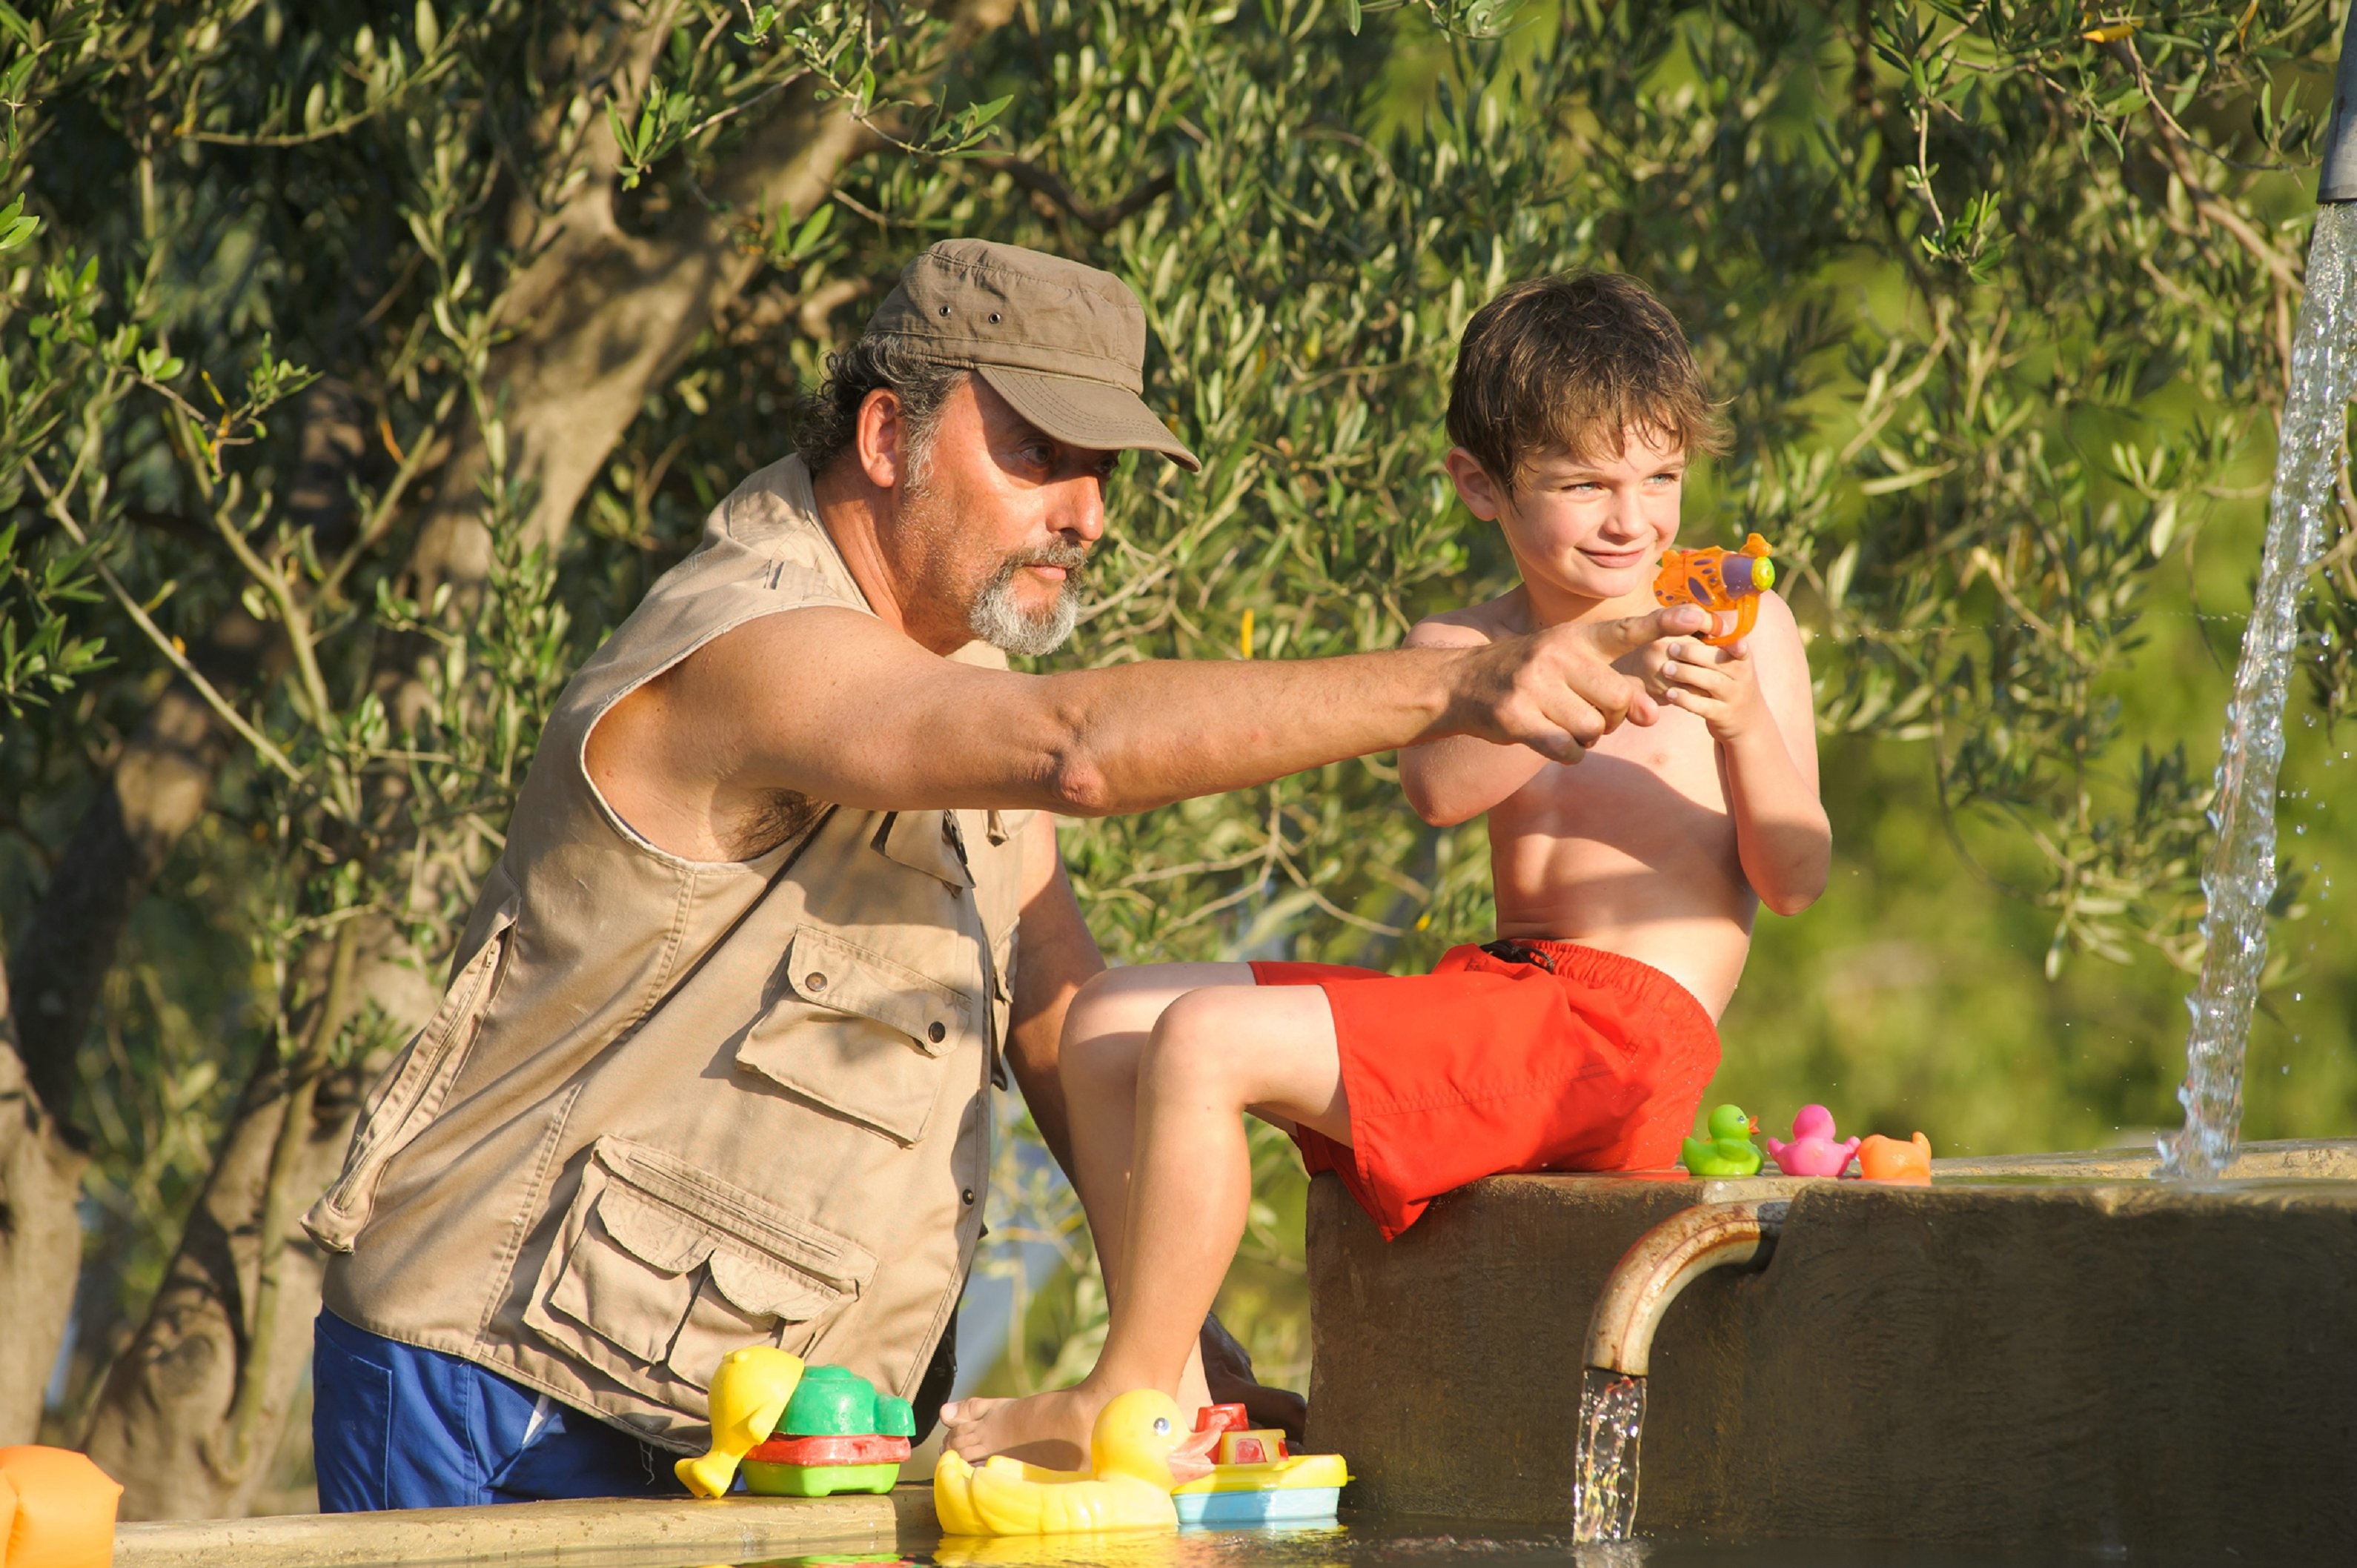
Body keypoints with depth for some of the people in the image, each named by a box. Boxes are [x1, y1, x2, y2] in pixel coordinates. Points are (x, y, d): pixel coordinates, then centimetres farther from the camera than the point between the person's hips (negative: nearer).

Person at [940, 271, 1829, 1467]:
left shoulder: (1740, 624, 4)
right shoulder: (1462, 646, 14)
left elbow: (1794, 881, -3)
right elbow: (1438, 784, -11)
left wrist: (1747, 728, -21)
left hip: (1628, 1027, -7)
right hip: (1500, 996, 7)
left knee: (1210, 1042, -22)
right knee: (1108, 1023, 5)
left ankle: (1124, 1406, -13)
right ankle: (1180, 1373, 3)